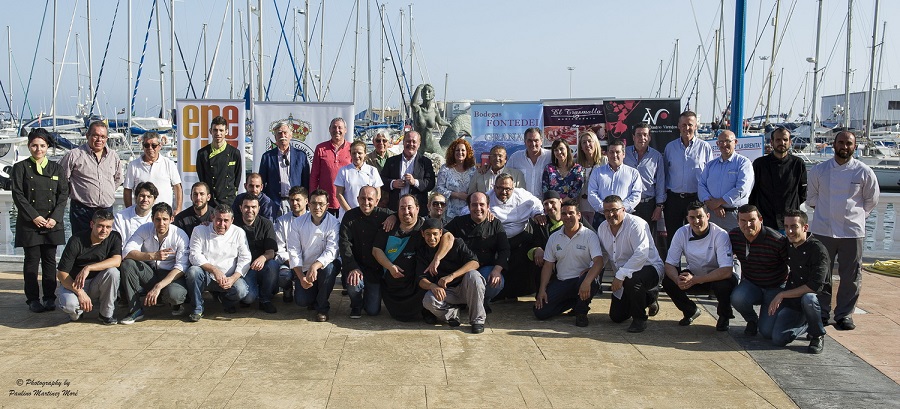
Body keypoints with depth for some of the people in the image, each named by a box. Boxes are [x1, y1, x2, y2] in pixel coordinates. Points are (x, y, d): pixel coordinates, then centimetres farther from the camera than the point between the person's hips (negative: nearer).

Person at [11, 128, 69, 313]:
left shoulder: (57, 169, 9)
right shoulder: (21, 168, 3)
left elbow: (63, 195, 4)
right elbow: (18, 195, -3)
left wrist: (55, 218, -8)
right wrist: (34, 217, -12)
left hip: (53, 223, 2)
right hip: (29, 223, -2)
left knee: (50, 260, 6)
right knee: (32, 260, 2)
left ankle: (49, 297, 13)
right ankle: (33, 299, 9)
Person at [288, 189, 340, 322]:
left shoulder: (333, 224, -11)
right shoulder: (297, 223, -3)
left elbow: (331, 251, -20)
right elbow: (294, 251, -5)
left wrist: (315, 266, -38)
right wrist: (301, 277, -17)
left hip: (324, 265, -1)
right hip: (303, 269, 1)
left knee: (329, 268, -36)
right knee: (302, 301, -17)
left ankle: (322, 307, -13)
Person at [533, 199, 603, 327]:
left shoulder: (590, 236, -7)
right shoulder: (554, 237, 7)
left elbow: (598, 262, -20)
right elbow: (548, 265, 8)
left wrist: (586, 282, -38)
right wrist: (542, 290, -3)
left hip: (582, 279, -4)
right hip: (561, 282, 4)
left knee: (592, 282, -40)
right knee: (540, 312, -13)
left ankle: (581, 312, -8)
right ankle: (575, 302, 13)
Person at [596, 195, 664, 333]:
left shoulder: (636, 224, -22)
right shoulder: (602, 228, 1)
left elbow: (641, 254, -34)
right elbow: (603, 254, 11)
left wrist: (620, 275, -36)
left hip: (649, 269, -8)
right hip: (623, 280, 8)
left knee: (631, 279, -41)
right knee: (616, 317, 9)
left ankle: (640, 319, -16)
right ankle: (648, 298, 35)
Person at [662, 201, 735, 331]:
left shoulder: (720, 235, -26)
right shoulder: (681, 233, -16)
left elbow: (727, 271, -32)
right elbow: (669, 264, -13)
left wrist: (695, 280, -38)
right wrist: (678, 280, -36)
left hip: (717, 277, -3)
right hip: (693, 275, 3)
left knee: (725, 284, -36)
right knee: (667, 281, -21)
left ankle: (724, 316, -1)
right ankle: (691, 311, 9)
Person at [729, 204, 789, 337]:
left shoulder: (776, 240, -23)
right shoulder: (734, 236, -9)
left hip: (776, 288, -3)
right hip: (751, 284, 3)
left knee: (767, 330, -17)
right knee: (737, 298, -32)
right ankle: (752, 321, 4)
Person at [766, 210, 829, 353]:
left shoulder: (818, 249, -19)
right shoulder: (789, 246, 2)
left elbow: (815, 286, -26)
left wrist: (782, 295, -22)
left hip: (816, 299, -5)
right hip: (792, 301, 5)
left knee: (808, 298, -40)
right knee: (778, 338, -9)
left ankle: (818, 336, -11)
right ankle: (808, 324, 21)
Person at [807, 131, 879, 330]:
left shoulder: (864, 172, 0)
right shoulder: (818, 170, 2)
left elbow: (872, 199, 11)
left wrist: (856, 215, 9)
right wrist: (824, 213, 9)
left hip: (852, 231, 0)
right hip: (822, 230, 1)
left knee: (851, 276, 4)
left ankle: (844, 314, 17)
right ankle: (822, 313, 18)